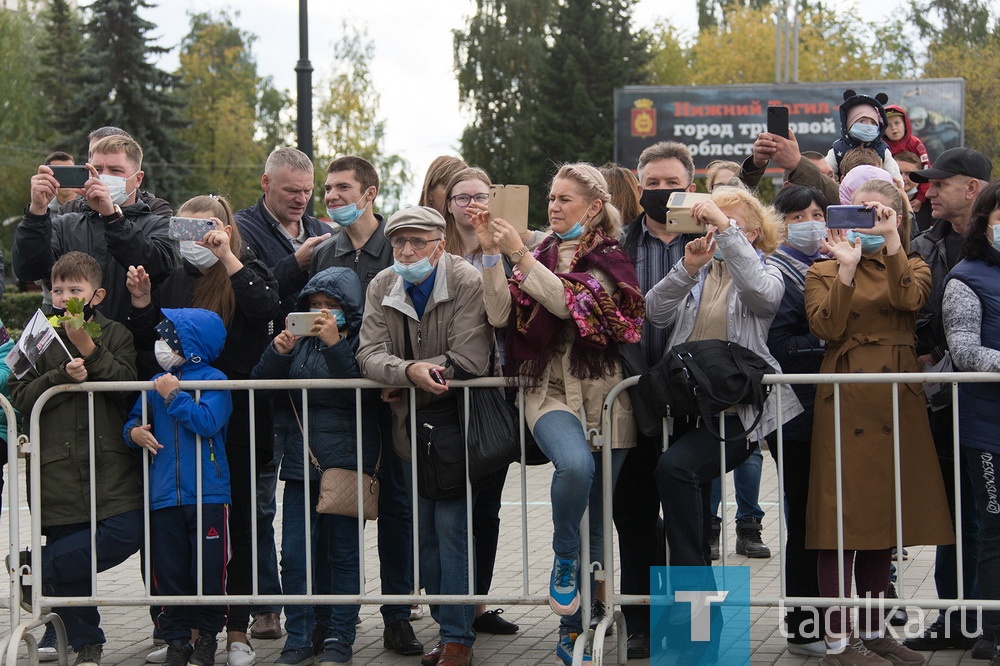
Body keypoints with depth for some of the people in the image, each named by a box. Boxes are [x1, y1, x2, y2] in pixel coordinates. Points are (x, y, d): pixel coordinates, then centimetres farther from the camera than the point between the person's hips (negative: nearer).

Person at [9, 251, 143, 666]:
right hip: (60, 473, 0)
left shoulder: (116, 336, 8)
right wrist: (62, 376, -14)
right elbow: (20, 398, 0)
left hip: (112, 473, 0)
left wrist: (90, 350, -14)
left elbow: (130, 385, -6)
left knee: (126, 534, -18)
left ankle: (37, 576, -1)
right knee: (68, 564, 1)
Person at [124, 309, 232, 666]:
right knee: (169, 571, 5)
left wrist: (174, 396, -16)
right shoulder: (156, 383, 11)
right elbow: (136, 420, 20)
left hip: (207, 494, -4)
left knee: (208, 569, 1)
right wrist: (134, 431, -2)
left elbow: (208, 422, -20)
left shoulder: (213, 380, -5)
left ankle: (207, 636, 15)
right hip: (164, 496, 4)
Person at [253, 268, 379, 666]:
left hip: (346, 465, -4)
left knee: (342, 554, 3)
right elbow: (260, 386, 6)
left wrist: (334, 345, -23)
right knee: (295, 555, 1)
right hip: (300, 464, 4)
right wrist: (277, 352, -11)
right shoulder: (300, 340, 12)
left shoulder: (360, 340, -2)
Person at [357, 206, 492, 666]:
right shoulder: (381, 287, 0)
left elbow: (469, 361, -23)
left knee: (452, 529, -9)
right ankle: (448, 625, 20)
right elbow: (369, 354, -11)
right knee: (425, 532, 9)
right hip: (411, 427, 5)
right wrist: (410, 372, -31)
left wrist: (404, 382, -16)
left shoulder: (467, 283, -15)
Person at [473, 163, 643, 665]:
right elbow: (501, 314, 0)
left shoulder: (610, 260, 2)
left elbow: (570, 302, -16)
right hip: (551, 391, 0)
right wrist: (491, 253, -8)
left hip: (603, 392, 0)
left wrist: (519, 255, -18)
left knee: (595, 521, 3)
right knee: (575, 464, -33)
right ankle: (564, 558, -7)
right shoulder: (542, 255, 12)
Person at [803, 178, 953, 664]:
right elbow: (827, 327, -10)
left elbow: (909, 299, -11)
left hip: (897, 404, 3)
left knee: (882, 519, 9)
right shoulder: (824, 272, 9)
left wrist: (891, 241, -16)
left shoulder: (912, 268, 14)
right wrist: (847, 267, -13)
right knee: (841, 520, -7)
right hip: (845, 401, -3)